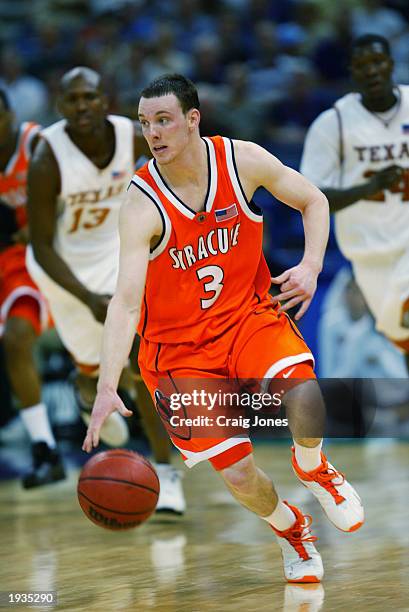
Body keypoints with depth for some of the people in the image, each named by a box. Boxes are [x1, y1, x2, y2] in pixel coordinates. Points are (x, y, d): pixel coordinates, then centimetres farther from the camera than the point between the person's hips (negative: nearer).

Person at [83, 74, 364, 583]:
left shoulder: (242, 159, -11)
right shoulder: (141, 206, -22)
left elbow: (313, 201, 6)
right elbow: (125, 301, -30)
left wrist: (311, 266, -11)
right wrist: (107, 388, -42)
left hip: (249, 314, 2)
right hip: (179, 345, -2)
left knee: (302, 393, -30)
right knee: (238, 474, -9)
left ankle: (311, 467, 7)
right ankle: (290, 530, 27)